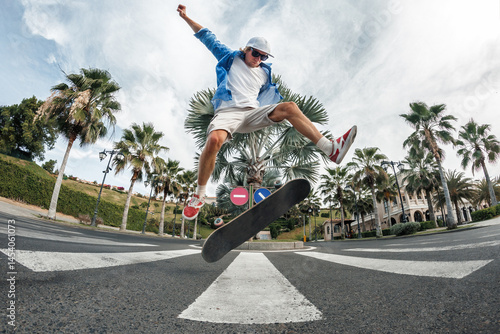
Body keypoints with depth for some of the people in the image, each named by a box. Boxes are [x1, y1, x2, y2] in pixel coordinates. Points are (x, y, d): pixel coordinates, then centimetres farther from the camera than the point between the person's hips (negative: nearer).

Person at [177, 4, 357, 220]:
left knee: (289, 107, -18)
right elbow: (208, 37, 22)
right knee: (214, 140, -36)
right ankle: (199, 195, -17)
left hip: (253, 112, 4)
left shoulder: (264, 73, 25)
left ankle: (331, 149, -23)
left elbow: (268, 97, 30)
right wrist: (185, 17, 21)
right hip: (228, 111, -3)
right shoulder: (231, 58, 17)